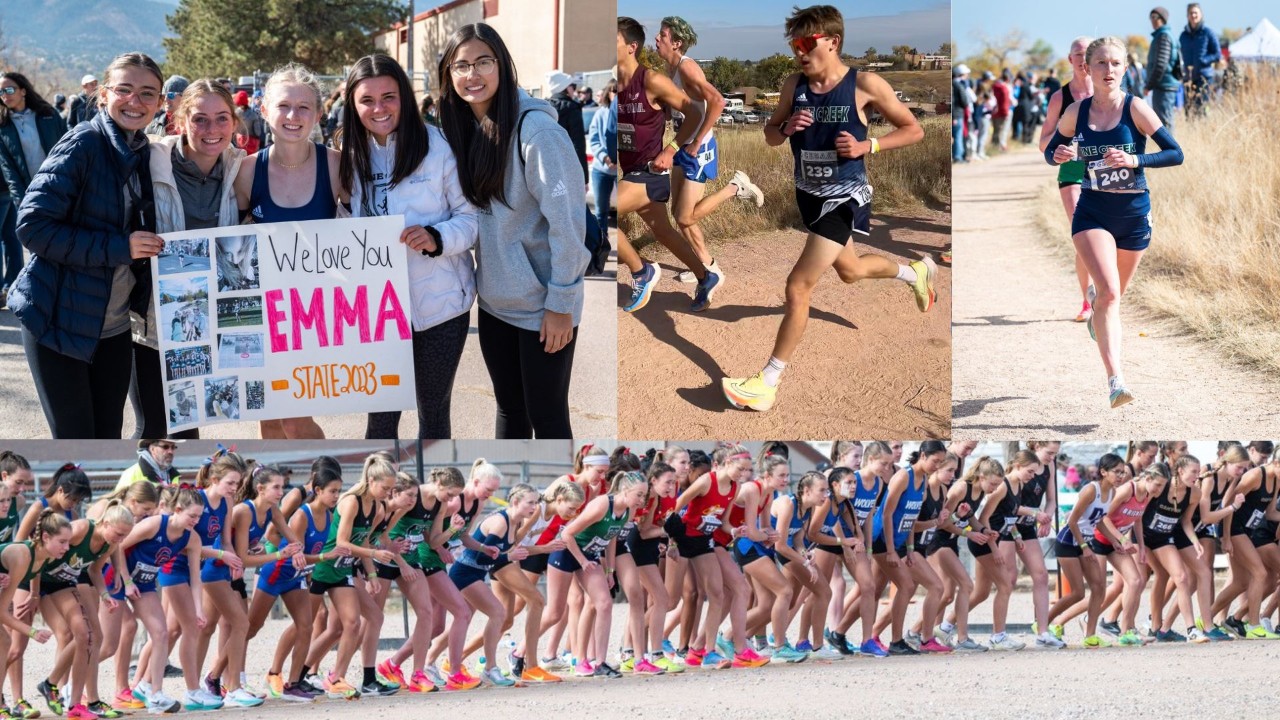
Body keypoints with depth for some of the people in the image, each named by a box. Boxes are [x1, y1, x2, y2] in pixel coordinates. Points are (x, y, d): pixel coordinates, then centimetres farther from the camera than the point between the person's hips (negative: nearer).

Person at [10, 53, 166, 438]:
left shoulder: (144, 155, 7)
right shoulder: (83, 145, -14)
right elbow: (32, 225, -22)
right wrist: (118, 248, -23)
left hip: (113, 326, 7)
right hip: (59, 320, -7)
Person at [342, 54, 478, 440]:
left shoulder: (437, 147, -11)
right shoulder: (353, 155, 4)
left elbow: (473, 216, -9)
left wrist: (437, 238, -26)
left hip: (438, 303, -3)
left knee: (433, 409, 9)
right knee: (381, 414, 5)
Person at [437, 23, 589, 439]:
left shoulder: (535, 130, -19)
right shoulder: (464, 129, 5)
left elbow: (566, 219, -19)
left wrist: (561, 303, -18)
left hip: (543, 306, -7)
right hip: (494, 300, 7)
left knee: (547, 418, 1)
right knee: (509, 409, 17)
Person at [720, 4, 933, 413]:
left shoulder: (864, 85, -16)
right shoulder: (795, 86, -3)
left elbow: (913, 130, -7)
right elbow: (770, 135, 9)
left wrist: (866, 145, -20)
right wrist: (786, 128, -14)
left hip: (844, 198, -7)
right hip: (809, 194, 7)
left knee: (798, 286, -14)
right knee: (849, 271, 28)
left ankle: (767, 385, -9)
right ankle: (916, 272, 60)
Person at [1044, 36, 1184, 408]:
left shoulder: (1136, 108, -9)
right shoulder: (1076, 112, -2)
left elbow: (1175, 153, -10)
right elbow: (1051, 150, 12)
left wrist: (1134, 160, -24)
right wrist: (1059, 155, -11)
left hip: (1133, 213, 1)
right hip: (1092, 211, 0)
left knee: (1114, 293, 17)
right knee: (1109, 292, -20)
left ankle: (1097, 308, 57)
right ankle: (1115, 379, -26)